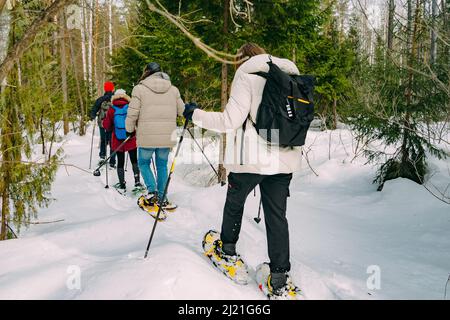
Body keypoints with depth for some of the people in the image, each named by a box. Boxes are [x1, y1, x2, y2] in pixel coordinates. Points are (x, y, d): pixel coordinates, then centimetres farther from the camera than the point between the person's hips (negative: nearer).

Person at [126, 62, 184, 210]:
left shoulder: (140, 89, -4)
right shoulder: (173, 89, 7)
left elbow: (132, 114, -6)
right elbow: (182, 111, 11)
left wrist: (129, 130, 9)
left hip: (147, 137, -3)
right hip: (167, 137, 3)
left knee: (143, 163, 15)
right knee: (162, 166, 14)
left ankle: (152, 192, -1)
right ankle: (161, 199, 16)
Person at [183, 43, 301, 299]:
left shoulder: (247, 76, -6)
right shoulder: (291, 75, 11)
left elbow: (230, 121, -12)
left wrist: (195, 114, -1)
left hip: (251, 156, -5)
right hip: (285, 159, 5)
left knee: (234, 202, 20)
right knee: (277, 215, 8)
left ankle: (228, 253, 36)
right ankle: (280, 281, 9)